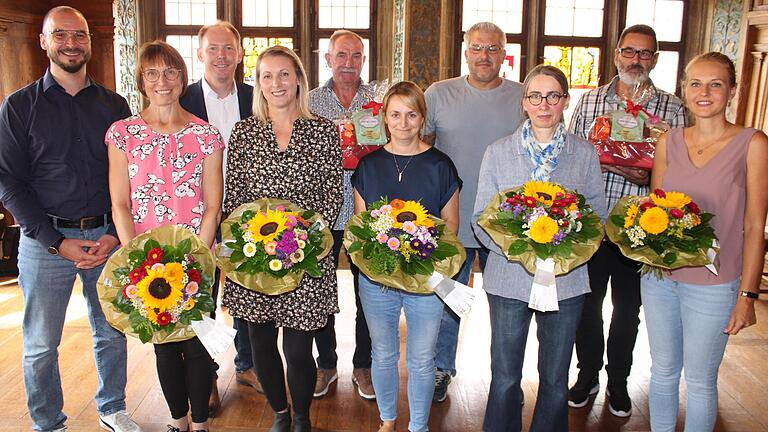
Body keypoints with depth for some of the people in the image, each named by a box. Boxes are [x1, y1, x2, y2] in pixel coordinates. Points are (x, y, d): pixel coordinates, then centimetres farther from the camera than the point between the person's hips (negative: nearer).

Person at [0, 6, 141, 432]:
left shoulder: (113, 105, 6)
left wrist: (116, 234, -8)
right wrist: (57, 242, -12)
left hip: (107, 235, 2)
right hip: (45, 240, -2)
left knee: (112, 332, 13)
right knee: (41, 345, 8)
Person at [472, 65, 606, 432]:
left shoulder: (585, 154, 2)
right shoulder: (498, 152, -1)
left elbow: (598, 216, 6)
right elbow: (481, 217, -2)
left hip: (566, 280, 1)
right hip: (509, 278, -1)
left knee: (555, 381, 13)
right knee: (504, 378, 9)